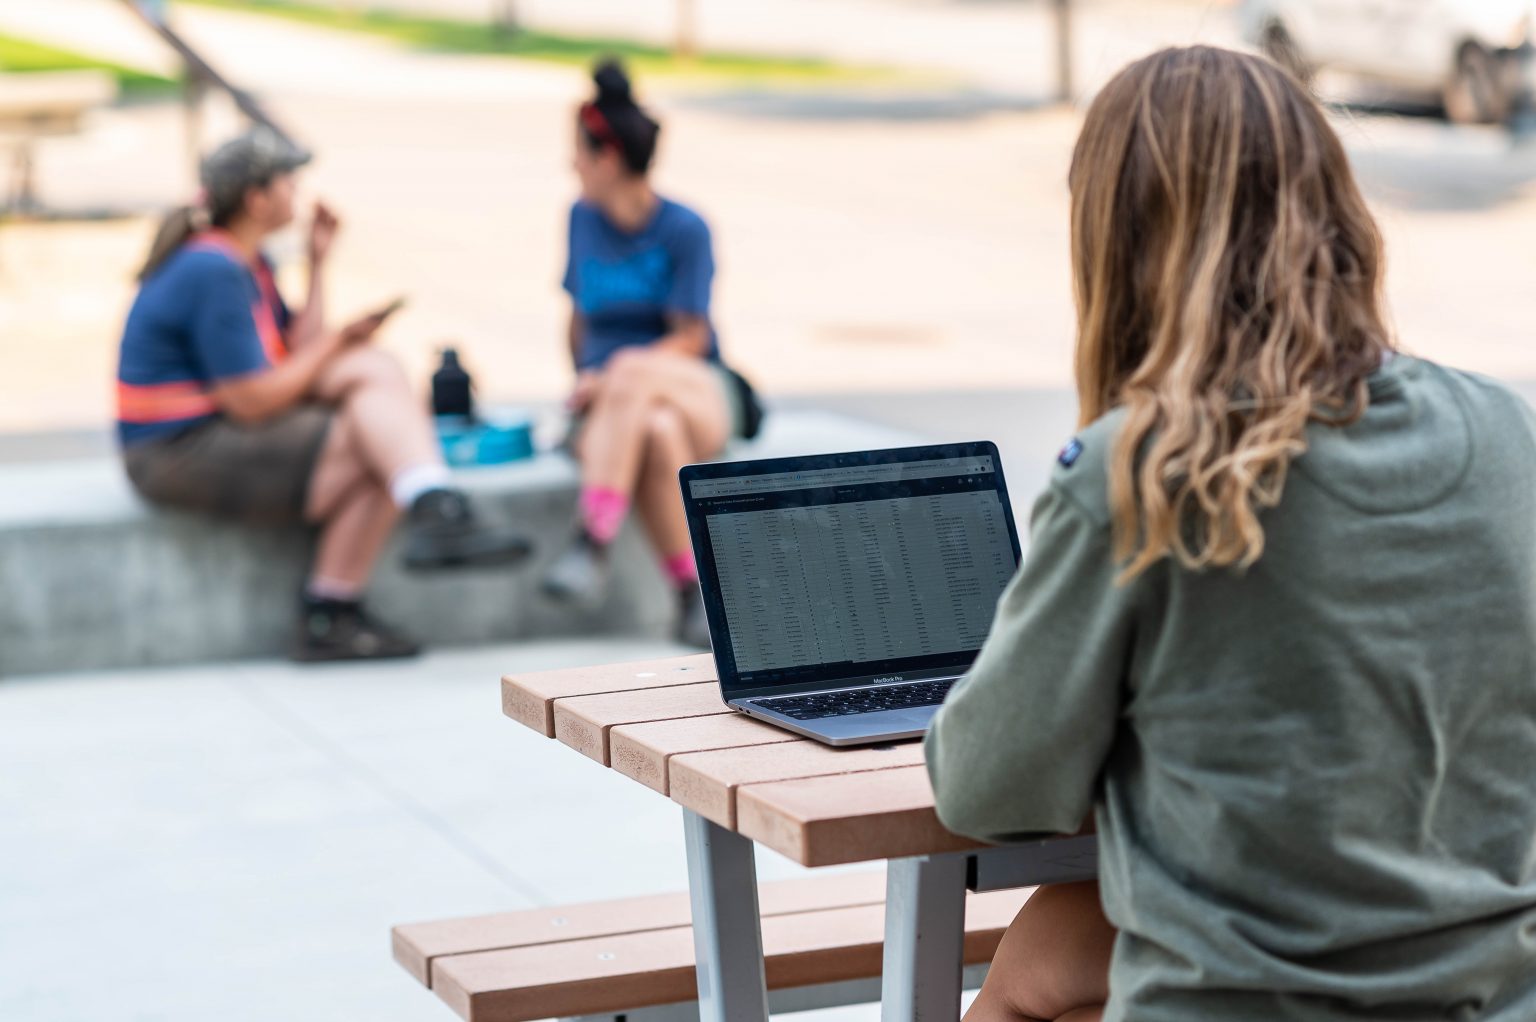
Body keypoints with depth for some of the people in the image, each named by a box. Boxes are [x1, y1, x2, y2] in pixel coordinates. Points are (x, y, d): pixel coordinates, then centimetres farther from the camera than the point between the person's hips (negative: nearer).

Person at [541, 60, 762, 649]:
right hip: (606, 402, 2)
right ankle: (693, 592, -33)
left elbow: (691, 338, -8)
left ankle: (593, 544, -43)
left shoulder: (683, 230, -5)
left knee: (632, 369, -39)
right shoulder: (584, 217, 10)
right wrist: (585, 385, 4)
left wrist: (607, 378, -18)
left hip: (697, 390, -2)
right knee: (656, 431, -37)